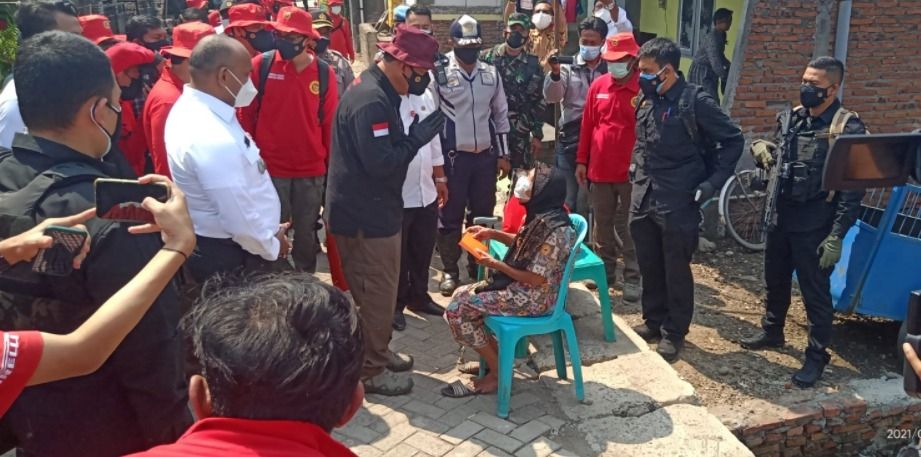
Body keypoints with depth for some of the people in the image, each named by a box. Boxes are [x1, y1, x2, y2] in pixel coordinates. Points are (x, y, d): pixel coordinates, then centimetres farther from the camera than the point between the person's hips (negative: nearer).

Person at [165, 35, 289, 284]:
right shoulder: (214, 139, -32)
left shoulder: (190, 106, 0)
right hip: (229, 257, -9)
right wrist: (272, 247, -8)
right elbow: (240, 220, -27)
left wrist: (269, 235, 10)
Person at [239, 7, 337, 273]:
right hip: (270, 168, -1)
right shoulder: (261, 65, -5)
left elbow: (330, 122, 5)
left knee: (306, 233, 14)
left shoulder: (324, 73, 0)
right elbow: (246, 115, 0)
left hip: (312, 170, 2)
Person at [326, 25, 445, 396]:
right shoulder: (371, 101, -23)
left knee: (376, 290, 21)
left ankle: (376, 352, 37)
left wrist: (412, 135, 2)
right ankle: (371, 371, 16)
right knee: (377, 294, 2)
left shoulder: (378, 91, 10)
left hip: (371, 209, 11)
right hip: (366, 214, -11)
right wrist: (417, 138, -17)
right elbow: (381, 162, -28)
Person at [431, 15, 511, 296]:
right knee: (451, 216, 4)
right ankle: (450, 270, 17)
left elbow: (500, 114, 12)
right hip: (454, 157, -4)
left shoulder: (490, 73, 7)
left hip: (486, 156, 4)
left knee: (483, 213, 12)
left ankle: (479, 266, 28)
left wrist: (503, 154, 10)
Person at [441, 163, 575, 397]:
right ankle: (494, 356, 15)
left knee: (458, 309, -10)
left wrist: (495, 264, -17)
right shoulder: (542, 216, 1)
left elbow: (536, 279, -24)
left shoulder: (555, 230, -27)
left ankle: (497, 373, 3)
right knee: (461, 294, 11)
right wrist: (493, 233, 5)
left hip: (534, 298, -10)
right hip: (521, 288, 10)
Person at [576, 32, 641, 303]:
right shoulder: (598, 86, 6)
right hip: (599, 170, 4)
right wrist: (581, 160, 7)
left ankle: (633, 278, 14)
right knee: (602, 226, 14)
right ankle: (606, 271, 29)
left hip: (630, 172, -4)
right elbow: (587, 125, 9)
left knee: (628, 228, 3)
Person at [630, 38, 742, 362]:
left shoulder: (696, 102, -12)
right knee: (649, 267, 16)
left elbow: (734, 140, -7)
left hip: (678, 202, -6)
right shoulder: (646, 99, 7)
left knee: (676, 270, 6)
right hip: (642, 198, 6)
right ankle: (653, 320, 33)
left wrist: (712, 182, -11)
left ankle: (674, 332, 21)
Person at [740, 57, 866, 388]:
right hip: (780, 218, 6)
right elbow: (775, 158, 20)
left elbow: (853, 189, -14)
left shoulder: (848, 128, -12)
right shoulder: (793, 117, 6)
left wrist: (836, 236, -18)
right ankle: (772, 331, 41)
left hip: (814, 227, -6)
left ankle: (817, 356, 19)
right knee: (775, 281, 20)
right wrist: (761, 148, -5)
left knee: (815, 293, 4)